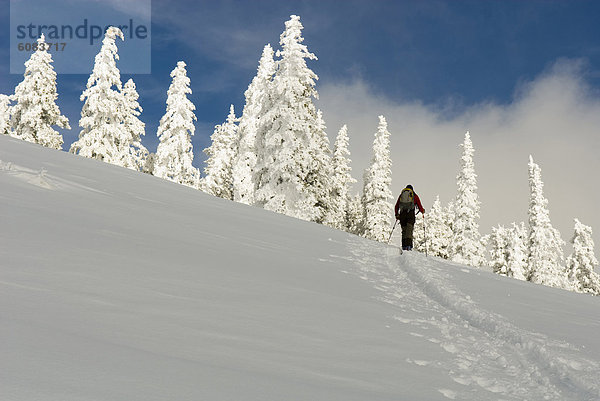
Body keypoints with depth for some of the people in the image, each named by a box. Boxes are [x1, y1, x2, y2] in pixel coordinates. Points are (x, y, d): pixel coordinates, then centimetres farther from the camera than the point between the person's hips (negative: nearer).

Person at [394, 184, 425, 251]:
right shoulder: (415, 195, 13)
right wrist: (422, 211, 31)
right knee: (409, 230, -7)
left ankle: (404, 246, 4)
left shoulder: (401, 195, 20)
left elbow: (396, 207, 18)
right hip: (410, 213, -2)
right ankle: (408, 245, -22)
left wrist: (397, 214, 28)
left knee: (404, 230, 11)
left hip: (402, 214, 3)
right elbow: (420, 206, 11)